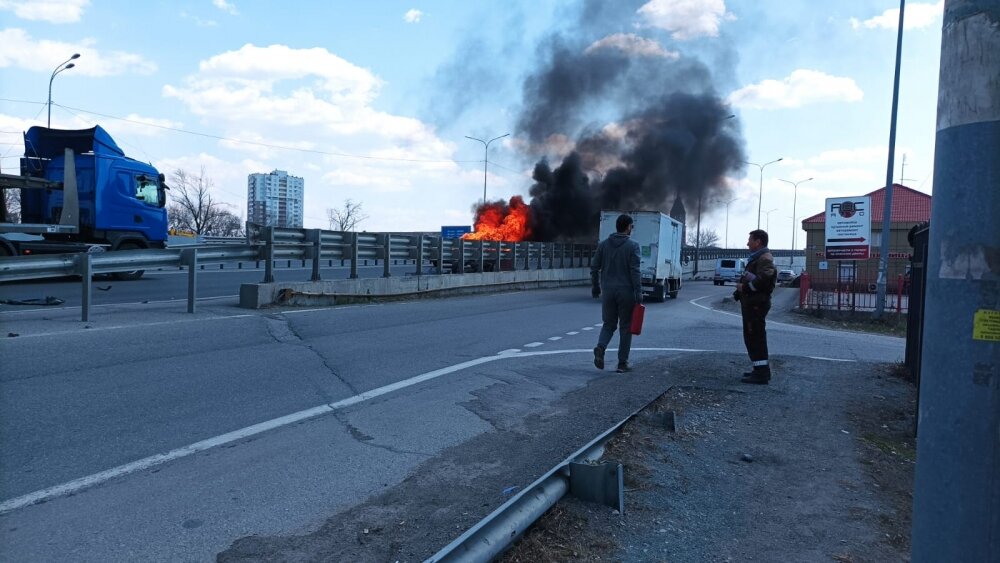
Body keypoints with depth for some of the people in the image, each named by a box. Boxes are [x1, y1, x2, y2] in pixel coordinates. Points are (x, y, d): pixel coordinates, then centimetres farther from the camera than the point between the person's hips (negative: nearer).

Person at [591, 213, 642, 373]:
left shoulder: (603, 244, 5)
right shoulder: (632, 246, -7)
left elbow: (594, 267, 5)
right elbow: (635, 271, -13)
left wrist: (595, 287, 16)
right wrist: (638, 292, -10)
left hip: (608, 291, 3)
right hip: (626, 291, -3)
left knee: (609, 324, 15)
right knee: (625, 327, 7)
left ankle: (600, 347, -13)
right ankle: (622, 363, 10)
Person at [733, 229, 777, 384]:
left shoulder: (765, 258, -14)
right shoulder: (756, 258, 21)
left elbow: (763, 280, -28)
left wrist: (745, 287, -18)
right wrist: (741, 286, 8)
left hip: (756, 304, -11)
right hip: (751, 303, 11)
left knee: (755, 337, -9)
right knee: (752, 337, 17)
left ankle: (761, 374, -7)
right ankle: (762, 370, 26)